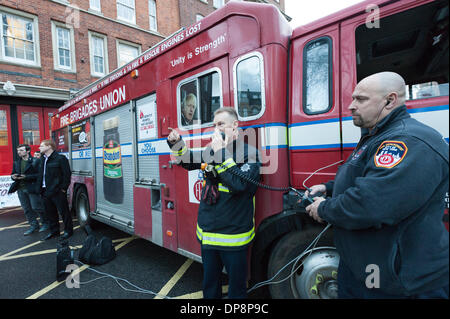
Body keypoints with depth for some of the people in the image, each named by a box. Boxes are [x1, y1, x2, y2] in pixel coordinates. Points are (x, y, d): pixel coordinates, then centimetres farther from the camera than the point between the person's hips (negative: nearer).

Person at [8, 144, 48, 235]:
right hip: (21, 189, 7)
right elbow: (13, 174, 18)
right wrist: (13, 177, -5)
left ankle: (45, 223, 16)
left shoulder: (35, 162, -8)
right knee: (27, 209, 11)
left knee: (36, 207, -2)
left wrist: (26, 177, -21)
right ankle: (34, 226, 21)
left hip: (32, 188, -7)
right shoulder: (16, 163, 14)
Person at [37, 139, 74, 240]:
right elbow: (41, 174, 17)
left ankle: (68, 230, 16)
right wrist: (40, 188, 9)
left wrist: (63, 188, -15)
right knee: (50, 212, 16)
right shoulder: (43, 159, 14)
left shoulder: (60, 158, -12)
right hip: (46, 191, 8)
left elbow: (67, 174, -14)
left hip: (57, 191, -8)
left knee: (63, 211, 2)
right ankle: (54, 231, 30)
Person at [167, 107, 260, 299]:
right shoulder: (211, 150, 5)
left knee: (236, 287, 15)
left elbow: (239, 184, -27)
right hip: (207, 232, 6)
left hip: (233, 235, -5)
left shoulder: (249, 153, -13)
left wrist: (221, 153, -25)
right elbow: (188, 161, 20)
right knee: (209, 285, 25)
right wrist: (177, 144, 4)